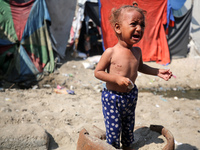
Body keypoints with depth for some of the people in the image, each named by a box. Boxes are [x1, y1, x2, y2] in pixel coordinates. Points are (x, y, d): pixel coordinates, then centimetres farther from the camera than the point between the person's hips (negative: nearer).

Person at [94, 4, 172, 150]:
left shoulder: (137, 51, -2)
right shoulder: (110, 53, -21)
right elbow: (98, 72, -15)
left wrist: (158, 72, 8)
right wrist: (117, 79, -27)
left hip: (131, 95, 6)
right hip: (112, 97, -6)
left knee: (129, 125, 23)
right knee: (114, 128, 6)